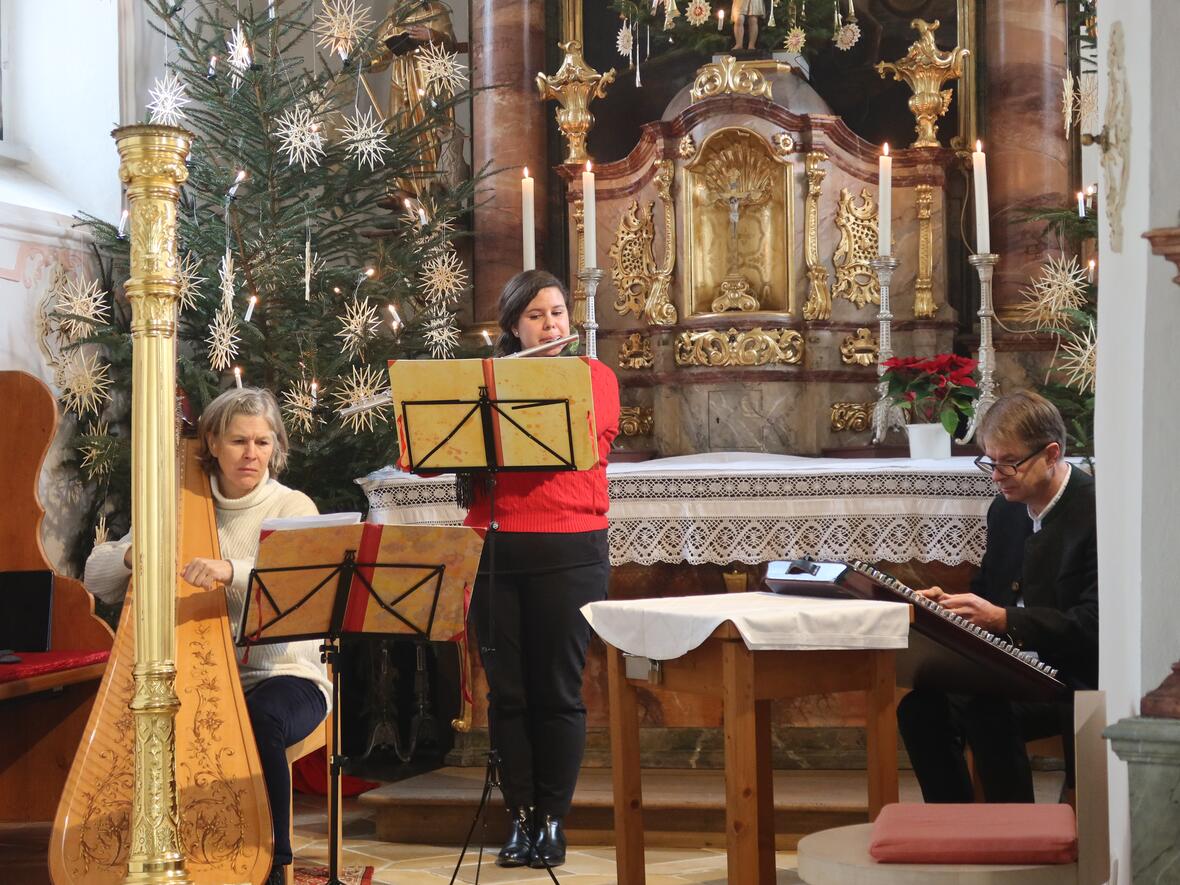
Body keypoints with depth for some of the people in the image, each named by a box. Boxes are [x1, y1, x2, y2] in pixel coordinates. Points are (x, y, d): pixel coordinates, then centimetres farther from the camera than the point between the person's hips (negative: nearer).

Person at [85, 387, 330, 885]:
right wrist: (134, 554, -19)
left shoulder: (293, 508, -1)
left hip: (284, 673, -2)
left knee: (259, 722, -34)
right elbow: (95, 578, 4)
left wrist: (231, 571, -39)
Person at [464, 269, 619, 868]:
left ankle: (553, 819, 10)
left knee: (558, 691, 1)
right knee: (506, 691, 4)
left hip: (568, 551, -2)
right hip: (495, 550, 3)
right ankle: (520, 817, 14)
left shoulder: (595, 377, 5)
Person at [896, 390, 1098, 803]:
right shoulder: (1004, 509, 13)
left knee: (984, 710, -32)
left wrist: (1004, 619, -24)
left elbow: (1093, 624, -19)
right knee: (918, 709, -15)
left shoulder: (1098, 512, -12)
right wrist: (950, 603, -1)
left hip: (1076, 677, -7)